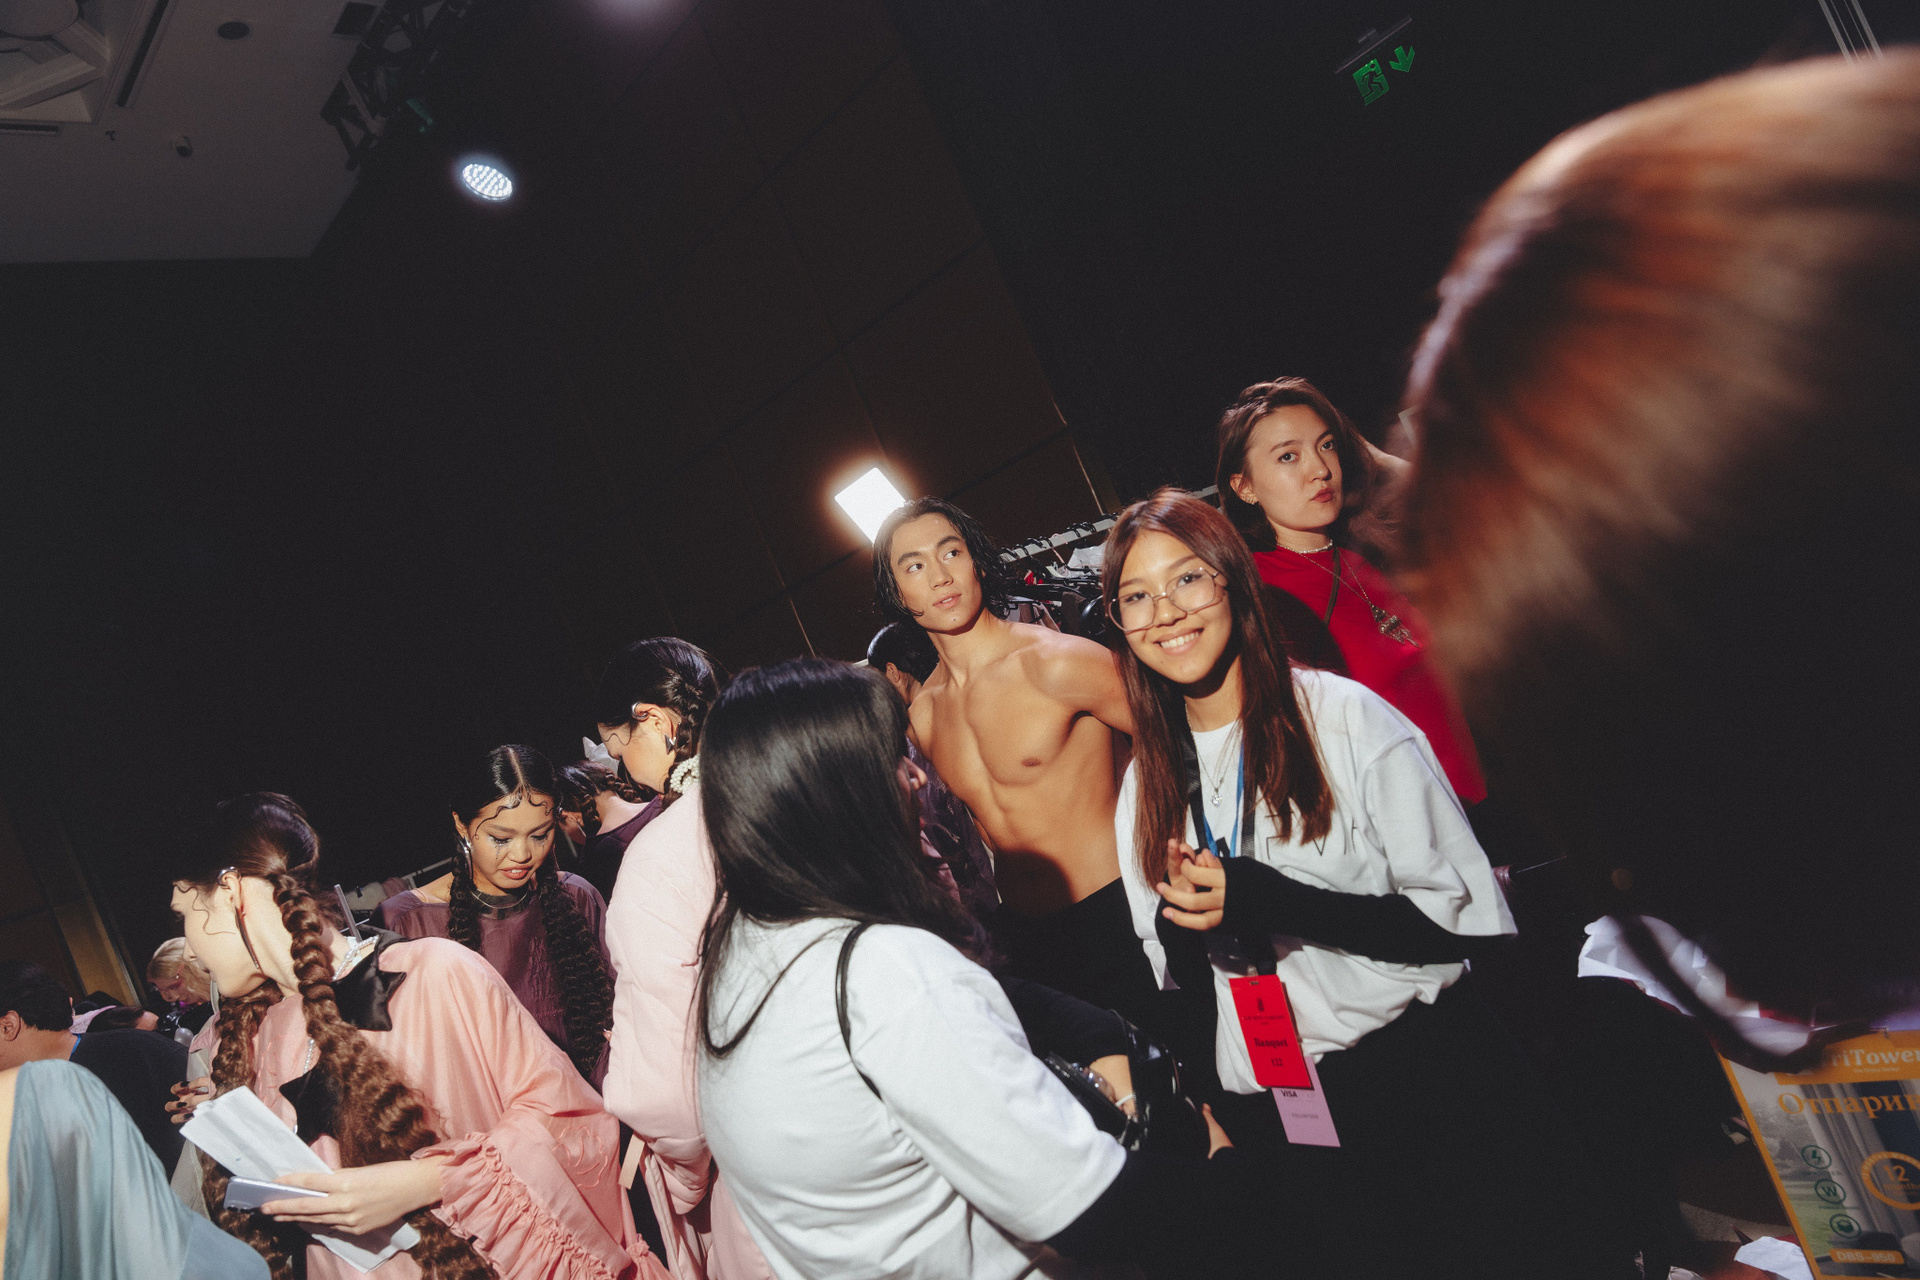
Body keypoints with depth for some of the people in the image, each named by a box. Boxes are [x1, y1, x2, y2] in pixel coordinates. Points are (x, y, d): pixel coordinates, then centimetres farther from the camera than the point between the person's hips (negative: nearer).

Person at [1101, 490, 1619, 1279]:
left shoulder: (1345, 717, -9)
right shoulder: (1146, 783, 5)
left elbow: (1470, 920, -12)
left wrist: (1262, 899, -20)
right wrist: (1184, 923, -12)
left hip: (1421, 1062, -3)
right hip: (1271, 1113, 4)